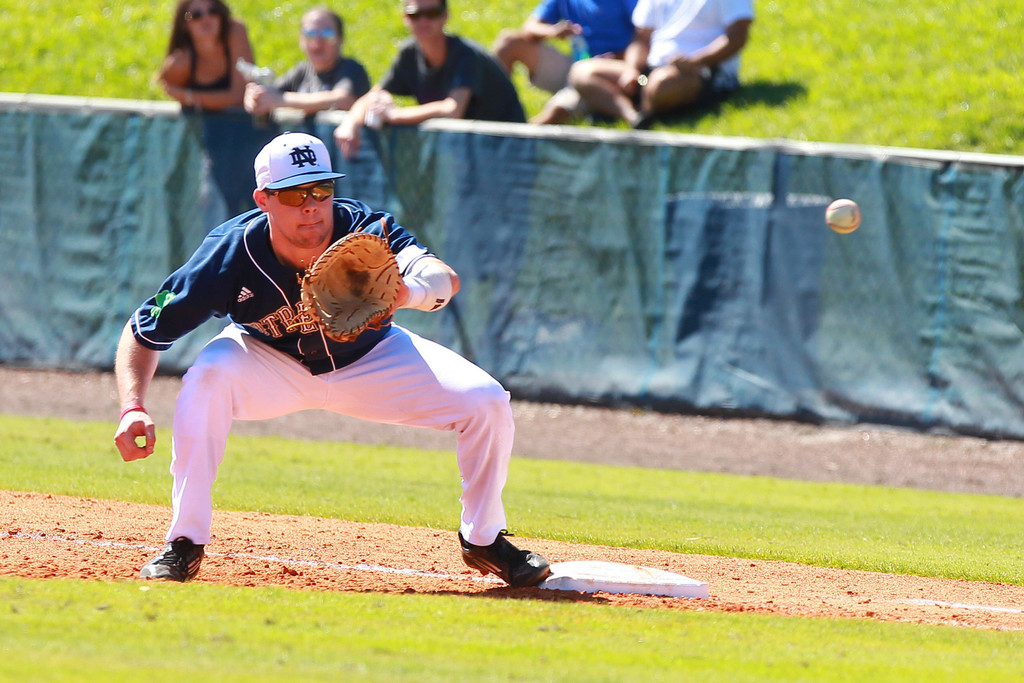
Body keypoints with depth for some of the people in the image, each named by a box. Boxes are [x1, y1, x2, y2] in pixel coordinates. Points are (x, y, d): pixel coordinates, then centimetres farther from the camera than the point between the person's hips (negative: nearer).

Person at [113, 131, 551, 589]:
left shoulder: (365, 231, -32)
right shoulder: (232, 253, -32)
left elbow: (445, 279, -50)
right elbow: (143, 331, -25)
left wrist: (410, 291, -74)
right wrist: (132, 409, -41)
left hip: (367, 359, 1)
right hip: (269, 364, -1)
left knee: (486, 401, -16)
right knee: (208, 378, -35)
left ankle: (483, 540, 10)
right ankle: (186, 545, -20)